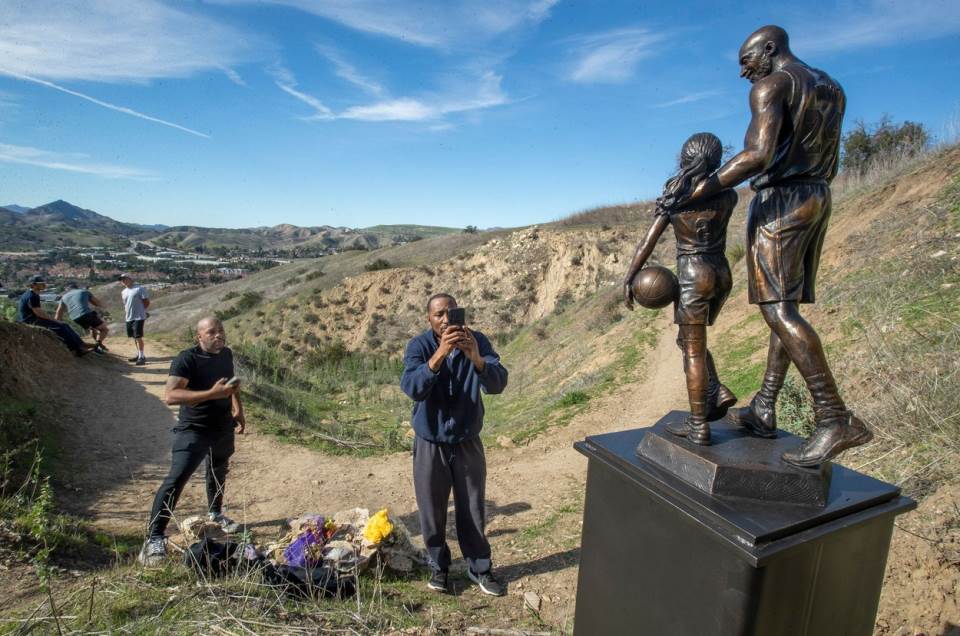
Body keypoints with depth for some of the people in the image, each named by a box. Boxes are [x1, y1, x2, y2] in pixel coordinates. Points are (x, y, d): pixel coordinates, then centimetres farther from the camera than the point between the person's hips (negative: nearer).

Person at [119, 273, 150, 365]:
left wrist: (140, 310, -3)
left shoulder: (140, 288, -9)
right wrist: (127, 310, 10)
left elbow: (147, 302, -8)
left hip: (138, 317, -8)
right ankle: (139, 354, 24)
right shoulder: (123, 292, 14)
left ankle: (142, 357, -4)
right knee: (134, 337, 13)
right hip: (129, 317, 8)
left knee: (138, 337, -9)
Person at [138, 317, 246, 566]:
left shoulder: (226, 354, -1)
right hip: (193, 430, -6)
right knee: (176, 479, -15)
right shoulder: (186, 359, -21)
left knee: (219, 473, 23)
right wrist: (212, 393, -40)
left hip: (223, 428, 6)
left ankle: (216, 513, 46)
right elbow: (170, 395, -32)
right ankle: (154, 538, -5)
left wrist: (238, 410, 12)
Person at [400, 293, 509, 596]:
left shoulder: (477, 341, -12)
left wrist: (476, 359, -43)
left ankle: (480, 568, 35)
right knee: (432, 511, 13)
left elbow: (498, 384, -24)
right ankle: (439, 566, 37)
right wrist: (440, 354, -43)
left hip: (468, 443, 1)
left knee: (473, 510, 14)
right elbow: (411, 388, -30)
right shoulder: (418, 346, -14)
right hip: (430, 444, 0)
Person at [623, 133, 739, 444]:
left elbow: (648, 243, -8)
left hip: (693, 278, -5)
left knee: (693, 351, 0)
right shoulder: (727, 196, 1)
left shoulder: (672, 197, -8)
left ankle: (698, 426, 4)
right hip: (721, 275, 5)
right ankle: (717, 393, 12)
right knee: (689, 340, 23)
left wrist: (628, 279, -3)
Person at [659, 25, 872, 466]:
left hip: (779, 199, -9)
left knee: (777, 309, -15)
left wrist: (694, 194, -25)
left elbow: (759, 155, -25)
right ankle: (764, 409, 11)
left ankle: (836, 419, -20)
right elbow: (829, 167, 23)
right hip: (817, 200, 9)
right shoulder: (833, 90, 20)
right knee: (787, 308, 7)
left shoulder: (769, 86, -8)